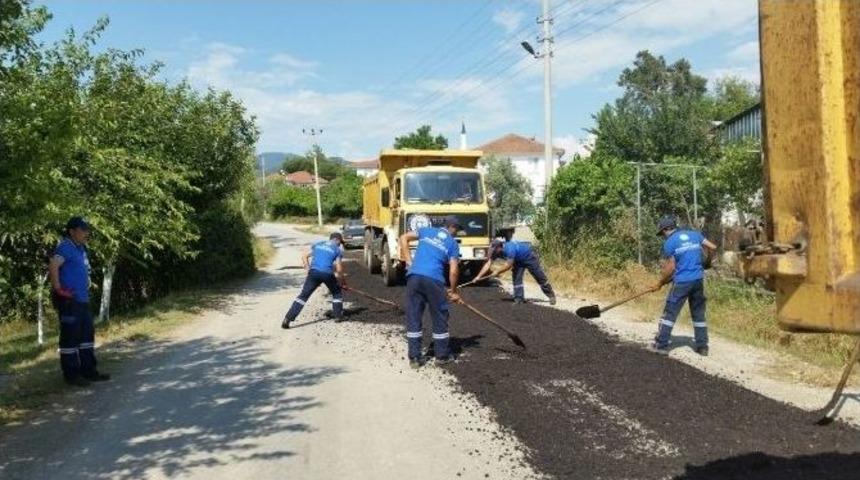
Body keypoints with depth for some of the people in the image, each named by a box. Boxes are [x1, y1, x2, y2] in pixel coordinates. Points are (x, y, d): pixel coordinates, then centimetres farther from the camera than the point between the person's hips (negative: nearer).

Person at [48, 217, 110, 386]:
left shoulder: (81, 248, 16)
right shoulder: (66, 247, -13)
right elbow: (53, 266, -30)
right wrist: (58, 289, -25)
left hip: (82, 300, 10)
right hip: (69, 301, -10)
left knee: (87, 335, 14)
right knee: (70, 337, -2)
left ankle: (89, 371, 22)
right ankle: (71, 375, 5)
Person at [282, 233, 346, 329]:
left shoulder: (317, 244, 23)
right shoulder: (337, 250, 13)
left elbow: (305, 257, 17)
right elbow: (339, 269, 6)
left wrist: (308, 269, 16)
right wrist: (341, 282, 18)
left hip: (314, 272, 2)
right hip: (327, 274, -2)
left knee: (303, 295, 1)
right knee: (337, 293, 25)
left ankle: (288, 319, -7)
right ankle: (338, 316, 25)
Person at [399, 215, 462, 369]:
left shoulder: (426, 231, 19)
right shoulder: (453, 243, 11)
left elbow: (404, 238, 11)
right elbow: (453, 271, 3)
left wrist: (409, 261, 13)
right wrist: (453, 291, 15)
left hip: (414, 276, 3)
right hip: (433, 279, -3)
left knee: (413, 317, 9)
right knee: (440, 318, 14)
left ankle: (414, 358, 10)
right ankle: (442, 356, 22)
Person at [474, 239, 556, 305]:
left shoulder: (510, 249, -40)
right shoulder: (496, 251, -15)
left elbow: (508, 265, -36)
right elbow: (488, 264, -16)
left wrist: (497, 273, -24)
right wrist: (478, 276, -21)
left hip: (529, 257, -7)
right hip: (519, 261, 7)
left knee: (540, 277, 3)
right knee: (516, 278, -5)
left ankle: (551, 295, 17)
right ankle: (519, 299, 0)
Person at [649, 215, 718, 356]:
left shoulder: (669, 243, -5)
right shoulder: (694, 234, 9)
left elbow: (670, 268, -8)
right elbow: (712, 247, 8)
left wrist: (660, 284, 3)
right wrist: (705, 262, 25)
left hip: (682, 282, -5)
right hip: (698, 280, 5)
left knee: (670, 313, 3)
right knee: (699, 314, 14)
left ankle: (662, 345, 5)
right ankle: (702, 347, 17)